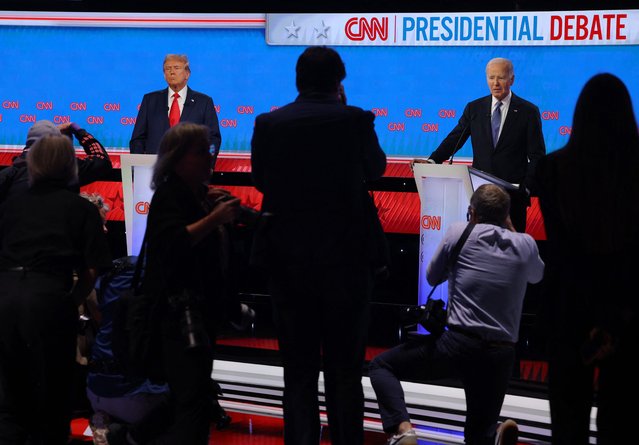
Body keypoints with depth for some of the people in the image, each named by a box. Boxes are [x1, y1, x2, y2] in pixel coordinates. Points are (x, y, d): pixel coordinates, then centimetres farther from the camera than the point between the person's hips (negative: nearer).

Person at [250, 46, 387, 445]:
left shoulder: (268, 124, -3)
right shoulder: (355, 120, -8)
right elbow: (376, 168, 10)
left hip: (287, 261, 2)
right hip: (347, 259, -1)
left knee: (299, 372, 9)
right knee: (345, 371, 8)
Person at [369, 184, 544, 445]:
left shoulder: (459, 233, 1)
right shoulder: (525, 244, 9)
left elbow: (432, 278, 16)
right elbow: (537, 275, 32)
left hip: (458, 344, -4)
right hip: (501, 357, 4)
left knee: (381, 366, 14)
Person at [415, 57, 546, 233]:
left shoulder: (528, 111, 2)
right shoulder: (474, 108, 10)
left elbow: (537, 155, 1)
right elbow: (455, 139, 6)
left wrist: (527, 187, -10)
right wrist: (432, 161, -11)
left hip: (514, 194, -2)